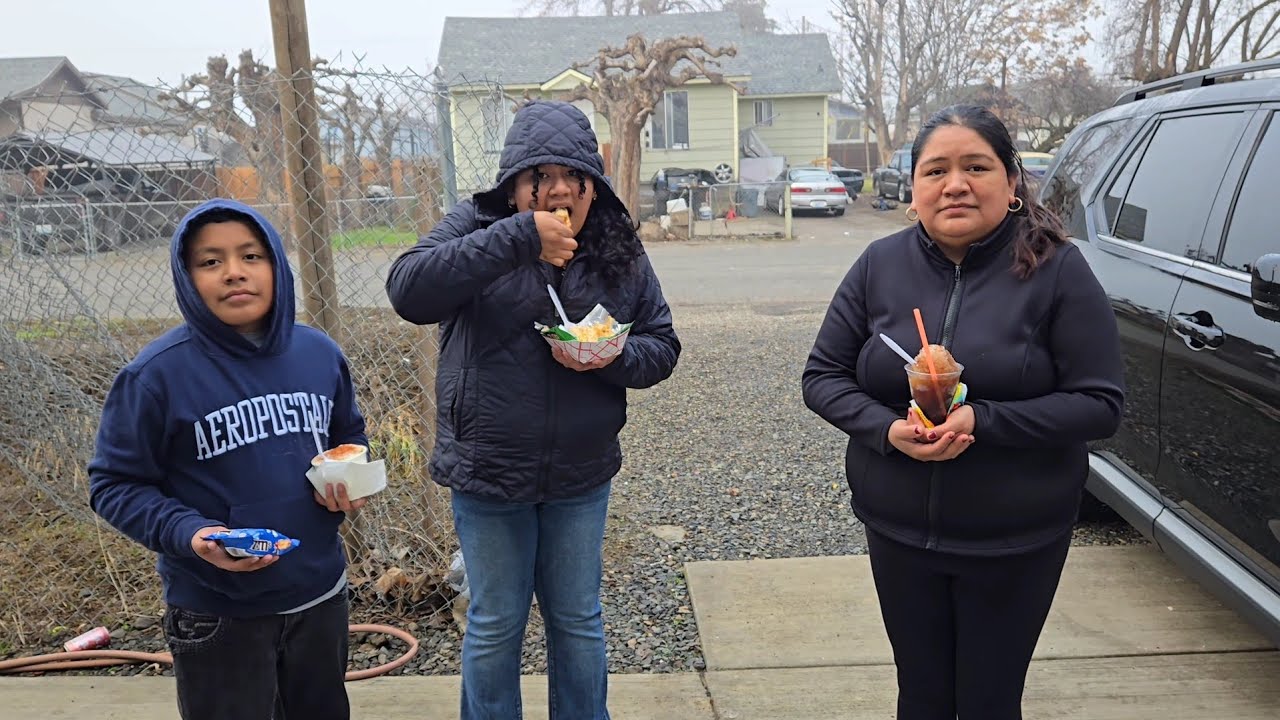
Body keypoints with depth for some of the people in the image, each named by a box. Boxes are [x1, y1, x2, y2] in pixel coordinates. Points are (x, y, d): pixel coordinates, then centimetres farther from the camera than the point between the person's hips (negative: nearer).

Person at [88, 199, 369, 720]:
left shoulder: (319, 353, -2)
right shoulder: (159, 373, -16)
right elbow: (114, 484, -9)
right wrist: (188, 535, -25)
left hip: (320, 595, 5)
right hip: (217, 616, -4)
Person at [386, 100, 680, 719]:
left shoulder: (619, 249, 0)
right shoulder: (476, 226, -8)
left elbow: (662, 346, 4)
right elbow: (409, 291, -26)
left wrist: (616, 358, -19)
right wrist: (519, 236, -31)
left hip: (581, 475, 2)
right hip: (488, 469, -2)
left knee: (578, 620, 18)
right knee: (494, 624, 15)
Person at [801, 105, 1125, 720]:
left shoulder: (1057, 270, -10)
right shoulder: (880, 265, -3)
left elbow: (1100, 403, -11)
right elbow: (822, 378, 0)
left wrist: (982, 421, -24)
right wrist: (888, 429, -19)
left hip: (1016, 542, -2)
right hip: (898, 532, 2)